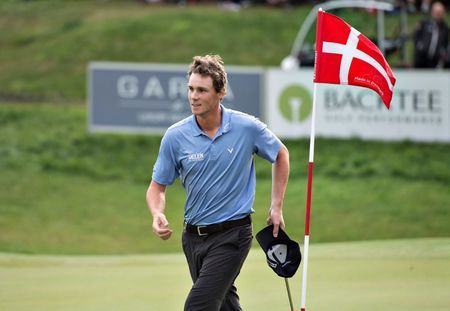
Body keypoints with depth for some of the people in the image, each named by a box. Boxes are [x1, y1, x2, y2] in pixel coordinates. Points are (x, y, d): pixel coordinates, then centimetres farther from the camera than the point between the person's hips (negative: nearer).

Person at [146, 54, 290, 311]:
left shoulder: (248, 128, -10)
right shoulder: (175, 136, -5)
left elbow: (281, 155, 10)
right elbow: (158, 186, 5)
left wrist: (277, 207, 7)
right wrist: (158, 215, -17)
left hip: (232, 234, -4)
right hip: (193, 236, 4)